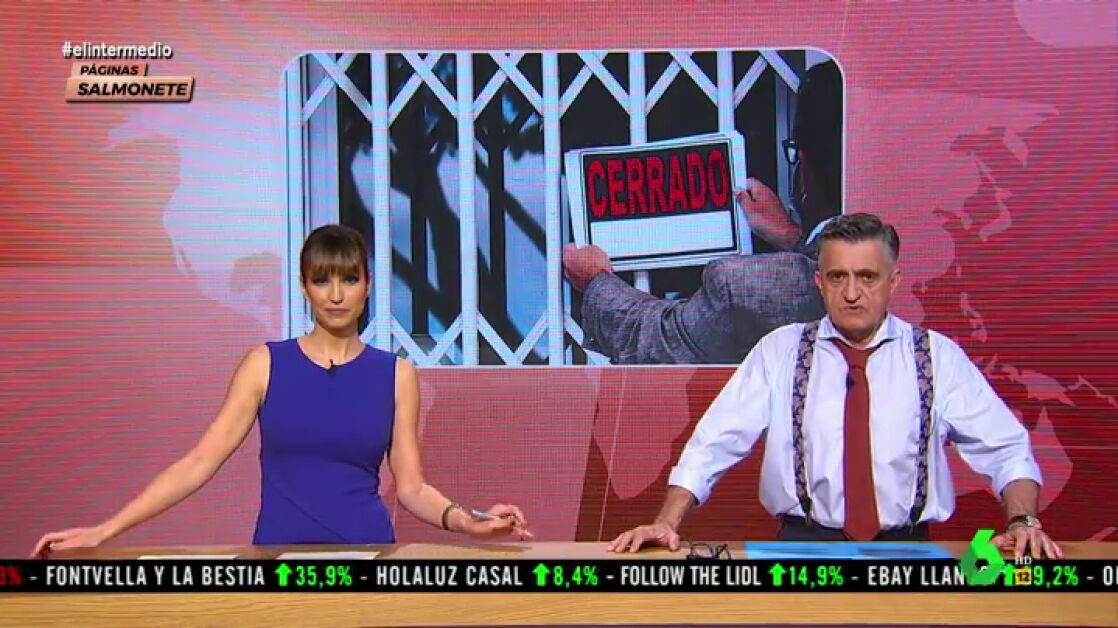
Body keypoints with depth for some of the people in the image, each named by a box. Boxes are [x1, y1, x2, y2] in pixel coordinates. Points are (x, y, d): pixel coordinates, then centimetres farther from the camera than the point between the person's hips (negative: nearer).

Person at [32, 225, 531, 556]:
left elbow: (410, 487, 2)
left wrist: (464, 520, -18)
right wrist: (104, 531, -9)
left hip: (367, 552, 0)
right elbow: (200, 462, -2)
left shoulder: (396, 375, 3)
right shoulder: (266, 364, 1)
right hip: (278, 550, 0)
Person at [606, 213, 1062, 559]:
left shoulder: (938, 356, 7)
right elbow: (715, 442, 0)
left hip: (909, 550, 1)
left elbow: (1006, 448, 6)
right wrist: (665, 524, -12)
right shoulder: (780, 351, 6)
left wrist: (1023, 520, -13)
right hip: (803, 547, -1)